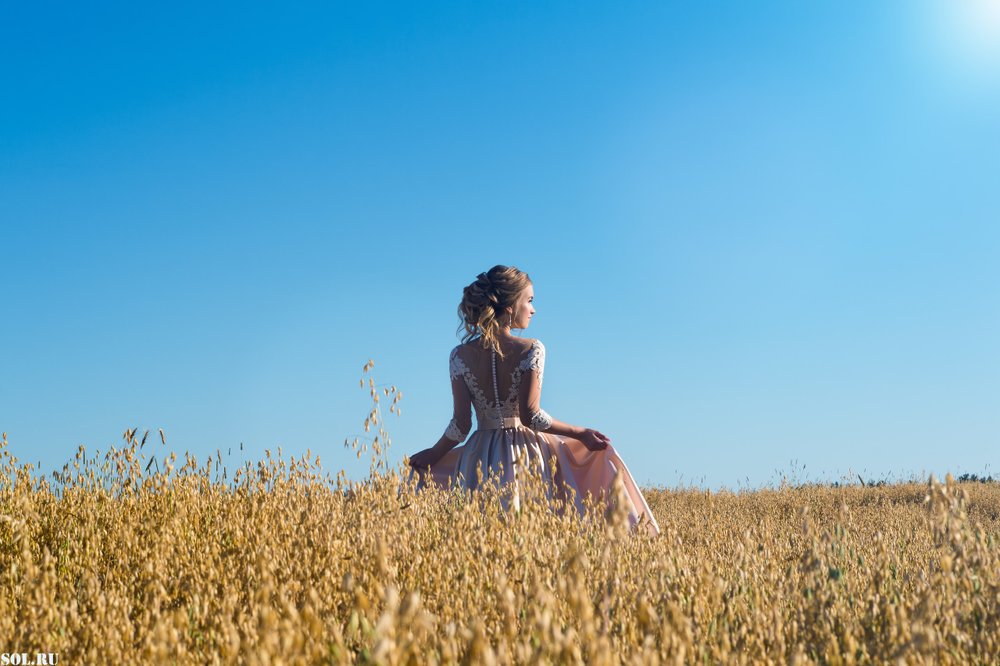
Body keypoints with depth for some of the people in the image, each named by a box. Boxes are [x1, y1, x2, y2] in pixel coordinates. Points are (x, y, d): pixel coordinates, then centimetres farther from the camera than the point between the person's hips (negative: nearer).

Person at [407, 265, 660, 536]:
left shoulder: (460, 356, -1)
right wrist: (580, 433, -7)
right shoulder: (531, 350, -9)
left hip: (480, 457, 3)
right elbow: (531, 416, -16)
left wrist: (433, 454, 13)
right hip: (526, 454, -2)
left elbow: (461, 423, -2)